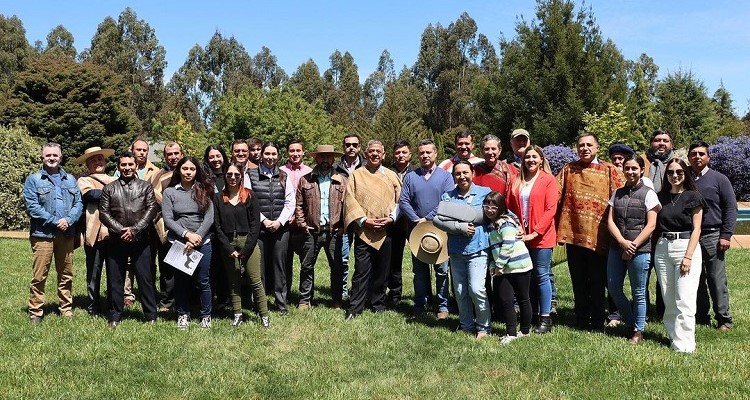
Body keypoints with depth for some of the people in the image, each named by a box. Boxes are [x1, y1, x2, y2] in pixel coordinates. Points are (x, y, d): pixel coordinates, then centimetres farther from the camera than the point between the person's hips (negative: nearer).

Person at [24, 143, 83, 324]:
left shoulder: (70, 179, 13)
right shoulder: (33, 180, 2)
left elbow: (78, 203, 6)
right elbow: (32, 206, -8)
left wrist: (68, 220, -11)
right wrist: (55, 221, -14)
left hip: (66, 234, 4)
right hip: (43, 234, -4)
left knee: (66, 275, 10)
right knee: (39, 276, -2)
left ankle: (66, 308, 20)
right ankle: (35, 312, 7)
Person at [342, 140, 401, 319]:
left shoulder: (392, 176, 12)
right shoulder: (356, 175, 6)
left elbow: (399, 200, 9)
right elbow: (350, 200, -2)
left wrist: (391, 218, -7)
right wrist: (364, 220, -11)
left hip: (386, 232, 3)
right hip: (363, 231, -2)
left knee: (382, 271, 9)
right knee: (361, 271, -4)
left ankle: (378, 305, 22)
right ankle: (354, 308, 3)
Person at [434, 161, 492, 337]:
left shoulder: (485, 192, 3)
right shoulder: (447, 196, 8)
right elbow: (437, 219, -3)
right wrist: (461, 227, -12)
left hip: (477, 249, -3)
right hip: (456, 250, 4)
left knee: (476, 289, -11)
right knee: (460, 292, 9)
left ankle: (483, 327, 6)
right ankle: (466, 325, 24)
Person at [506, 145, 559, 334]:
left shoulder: (548, 180, -2)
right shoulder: (517, 182, 12)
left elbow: (550, 210, -9)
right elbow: (510, 208, 11)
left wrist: (535, 232, -14)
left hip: (541, 237, -4)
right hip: (520, 237, 4)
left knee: (541, 276, -1)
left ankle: (545, 318, 8)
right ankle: (530, 314, 20)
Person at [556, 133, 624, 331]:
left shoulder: (610, 170, 0)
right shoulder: (568, 169, 8)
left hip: (599, 237, -2)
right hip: (573, 234, 3)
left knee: (597, 283, 7)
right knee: (578, 282, 13)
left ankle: (597, 322, 18)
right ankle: (581, 321, 24)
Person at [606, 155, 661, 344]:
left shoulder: (648, 194, -3)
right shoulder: (618, 193, 10)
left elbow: (651, 225, -8)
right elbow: (610, 221, 5)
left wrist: (633, 245, -13)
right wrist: (623, 242, -10)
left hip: (640, 249, -5)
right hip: (617, 248, 5)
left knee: (638, 292, 4)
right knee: (613, 288, 7)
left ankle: (638, 330, 18)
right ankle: (631, 322, 26)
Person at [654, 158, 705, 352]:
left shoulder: (693, 197, 1)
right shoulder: (660, 196, 11)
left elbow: (696, 229, -3)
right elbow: (655, 225, 12)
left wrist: (688, 256, -12)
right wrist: (654, 250, 2)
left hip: (686, 247, -4)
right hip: (662, 249, 4)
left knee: (684, 301, -9)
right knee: (668, 300, 7)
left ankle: (684, 346, -7)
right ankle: (673, 337, 18)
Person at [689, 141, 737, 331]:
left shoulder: (719, 179, 4)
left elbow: (731, 208, 2)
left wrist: (726, 235, -5)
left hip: (712, 236, -3)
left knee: (717, 279, -2)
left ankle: (724, 319, 6)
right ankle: (701, 316, 18)